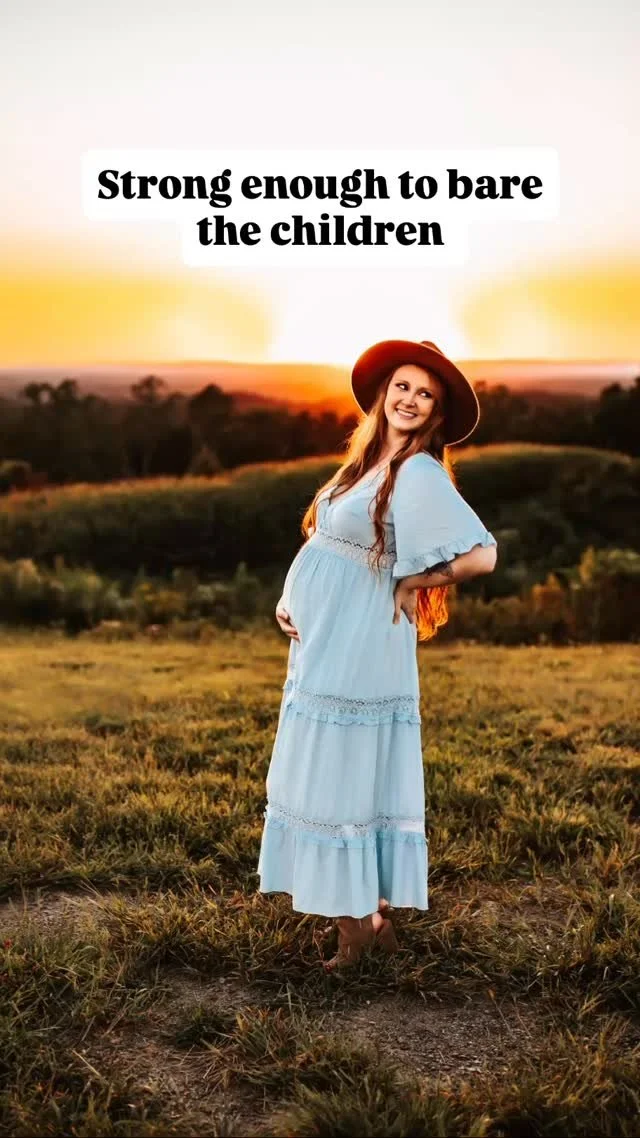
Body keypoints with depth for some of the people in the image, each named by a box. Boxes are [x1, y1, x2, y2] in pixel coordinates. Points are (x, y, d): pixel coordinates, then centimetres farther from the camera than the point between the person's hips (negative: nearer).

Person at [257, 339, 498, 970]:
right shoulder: (365, 463, 11)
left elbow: (482, 555, -20)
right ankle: (373, 915, 26)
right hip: (324, 648, 8)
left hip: (358, 655, -8)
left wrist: (413, 583, -7)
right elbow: (326, 544, 18)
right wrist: (287, 599, 4)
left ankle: (358, 924, 14)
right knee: (337, 777, 14)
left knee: (341, 779, -1)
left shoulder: (420, 473, -13)